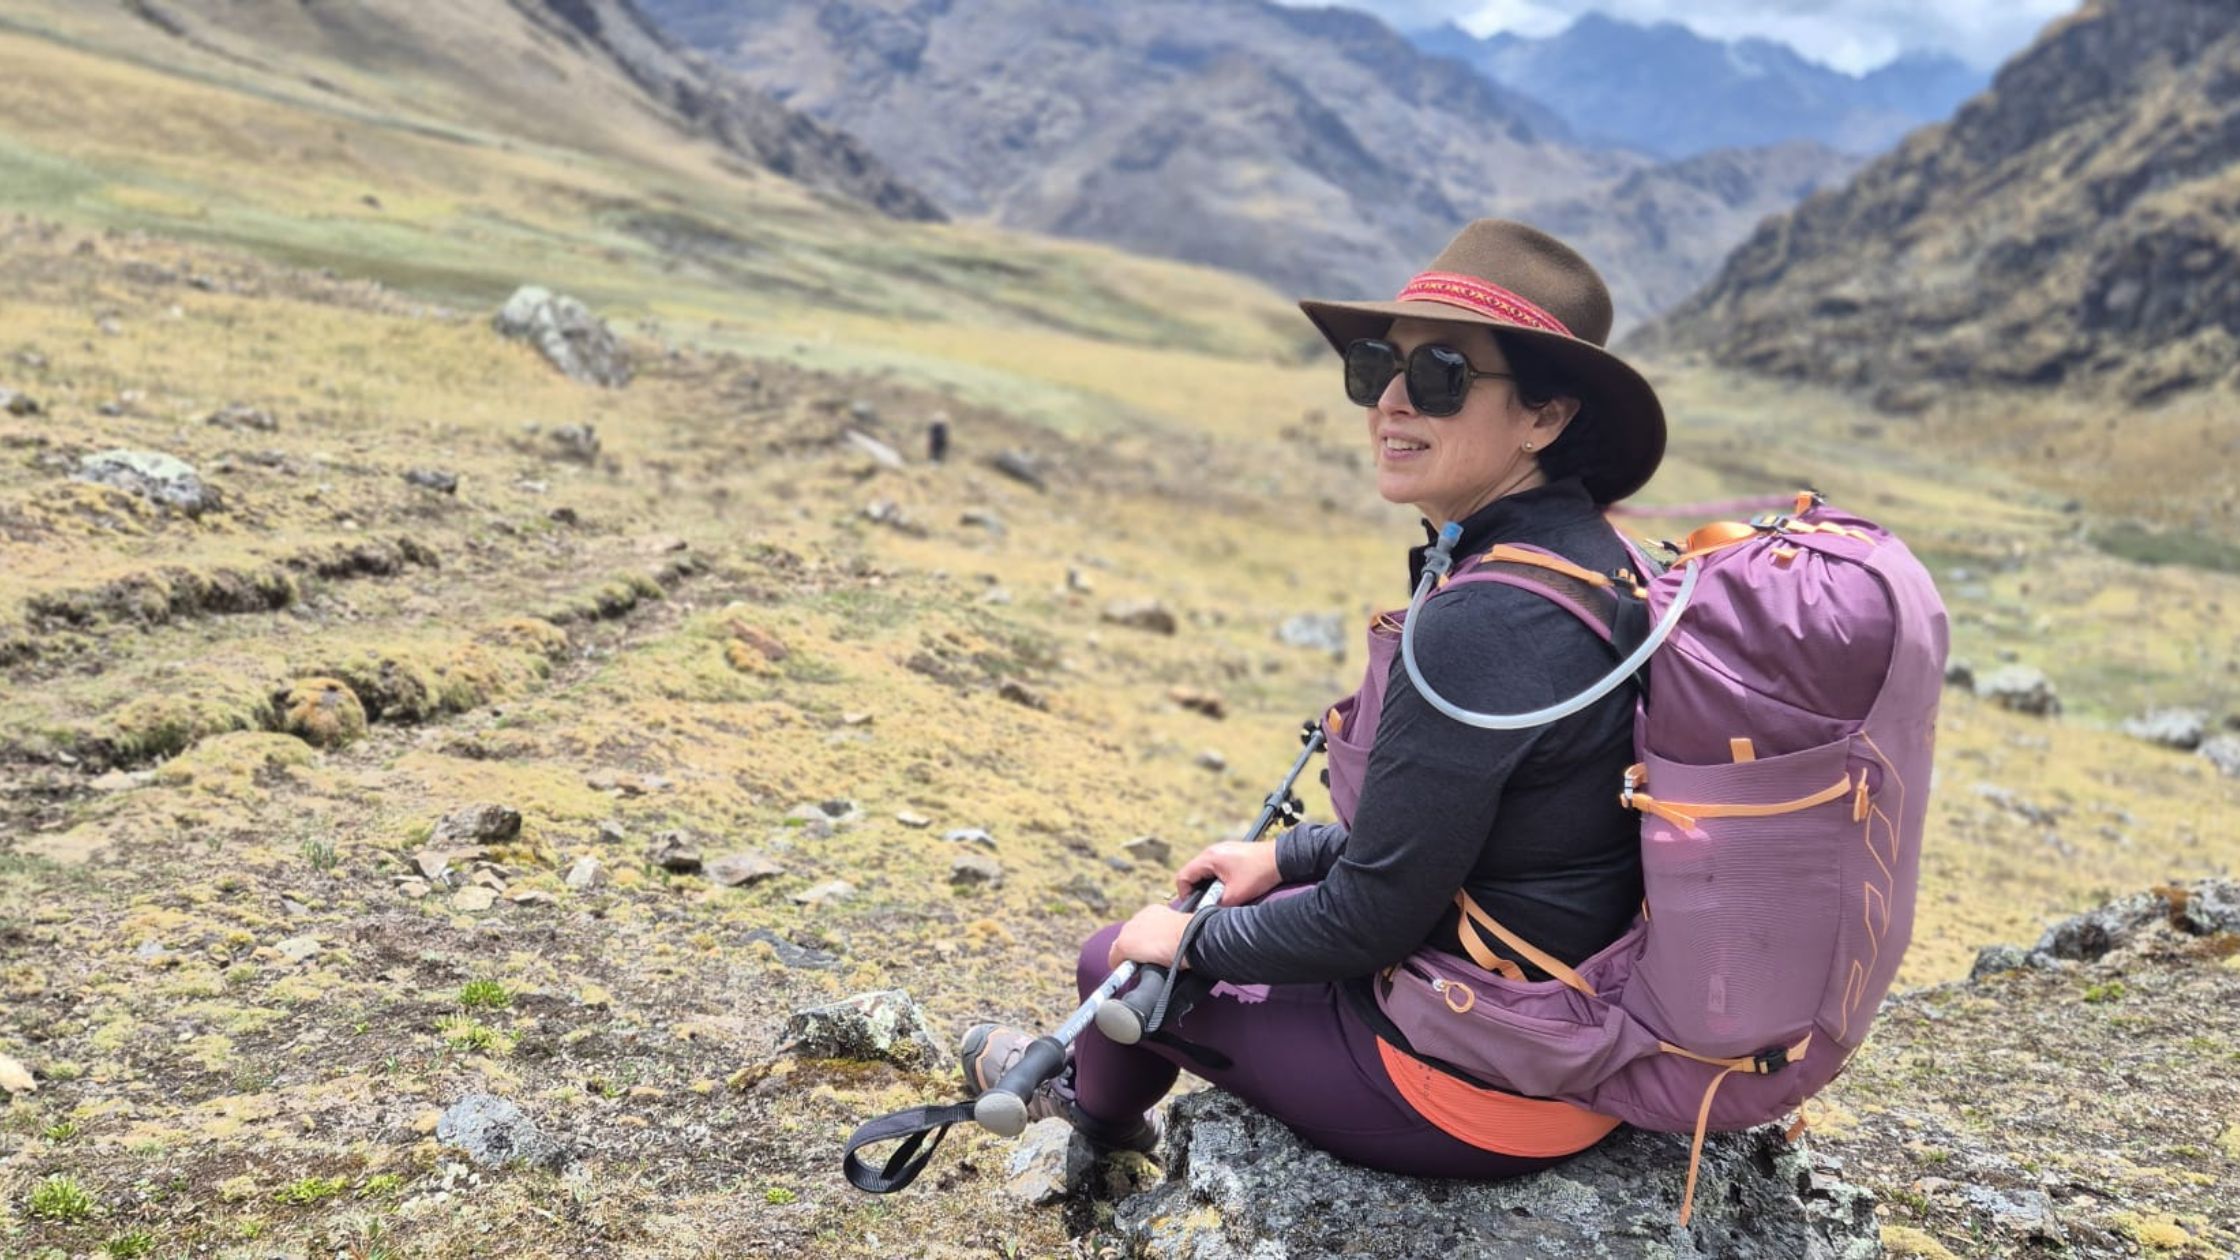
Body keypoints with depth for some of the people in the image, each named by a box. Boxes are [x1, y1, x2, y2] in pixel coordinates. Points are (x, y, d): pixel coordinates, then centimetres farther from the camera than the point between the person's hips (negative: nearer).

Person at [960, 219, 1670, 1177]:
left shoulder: (1480, 627, -30)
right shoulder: (1594, 561, -1)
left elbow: (1371, 920, -23)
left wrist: (1193, 941, -6)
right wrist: (1285, 856, 18)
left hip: (1481, 1094, -8)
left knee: (1122, 960, 13)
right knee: (1258, 908, 28)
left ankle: (1099, 1109, 49)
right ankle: (1096, 1089, 55)